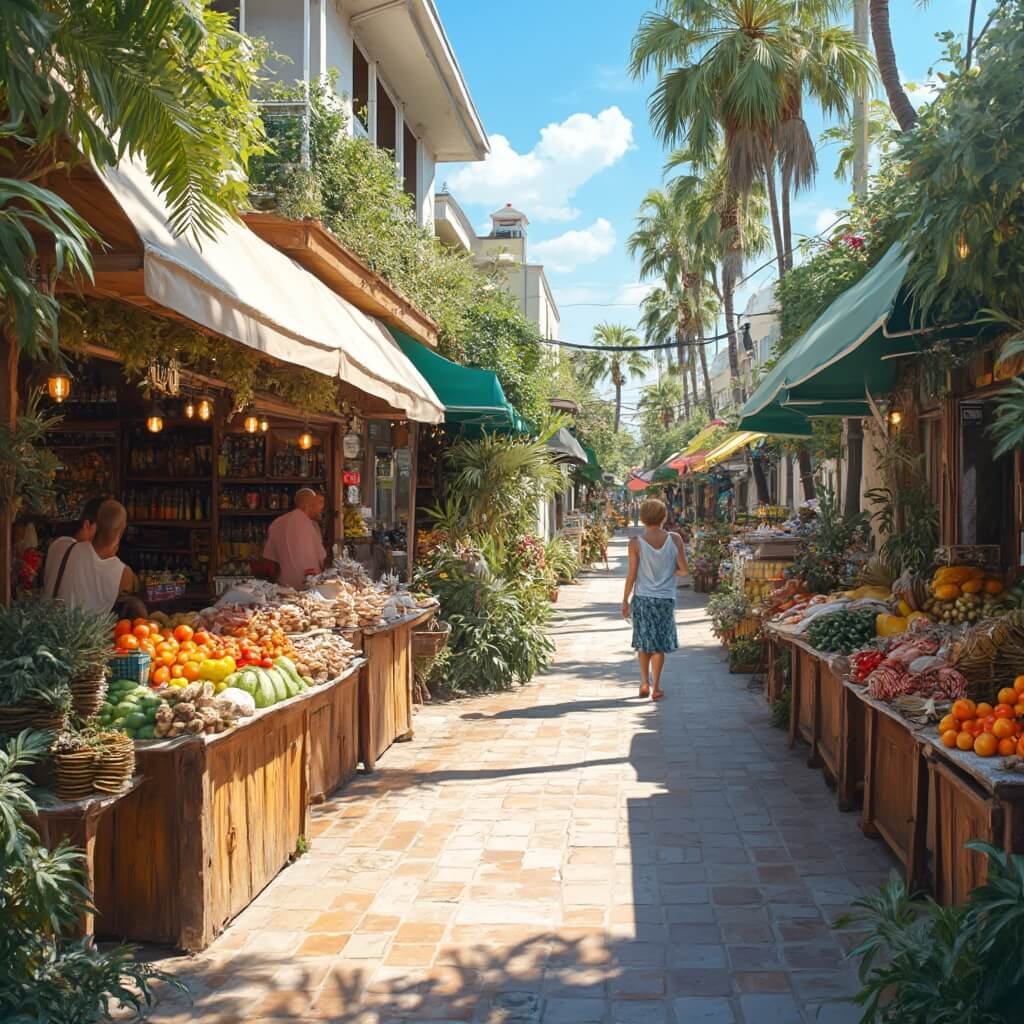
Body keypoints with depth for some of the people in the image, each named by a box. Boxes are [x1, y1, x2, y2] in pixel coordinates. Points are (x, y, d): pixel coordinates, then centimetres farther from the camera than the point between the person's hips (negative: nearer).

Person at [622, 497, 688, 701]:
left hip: (642, 598, 0)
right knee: (660, 644, 8)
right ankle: (656, 687, 10)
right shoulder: (675, 539, -5)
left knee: (644, 642, 15)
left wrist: (625, 600, 2)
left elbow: (632, 575, -7)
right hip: (666, 599, 0)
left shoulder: (636, 542, -8)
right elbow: (684, 570, -2)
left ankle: (645, 683, 19)